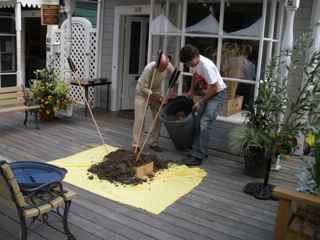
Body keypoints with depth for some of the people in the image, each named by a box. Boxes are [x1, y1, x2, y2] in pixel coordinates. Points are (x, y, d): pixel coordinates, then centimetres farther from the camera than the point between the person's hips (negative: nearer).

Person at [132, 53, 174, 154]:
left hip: (156, 93, 5)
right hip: (142, 93, -5)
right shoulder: (149, 68, -33)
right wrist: (158, 97, -27)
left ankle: (154, 143, 14)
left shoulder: (169, 67, -21)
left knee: (158, 118, 2)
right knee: (140, 119, -10)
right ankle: (136, 145, -5)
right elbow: (143, 88, -27)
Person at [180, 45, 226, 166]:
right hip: (207, 93, 9)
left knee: (204, 124, -15)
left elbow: (214, 88, -26)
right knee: (198, 123, 8)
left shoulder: (206, 66, -30)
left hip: (217, 94, -9)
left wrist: (200, 102, -18)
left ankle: (198, 156, -10)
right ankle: (200, 151, 18)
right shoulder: (193, 63, -5)